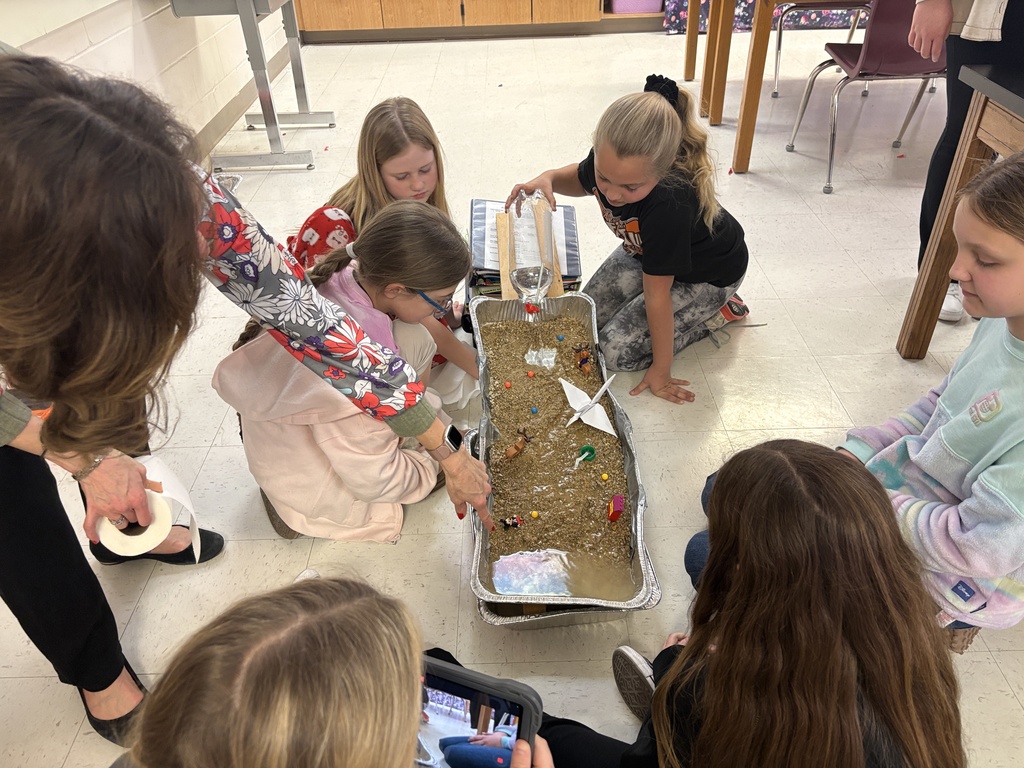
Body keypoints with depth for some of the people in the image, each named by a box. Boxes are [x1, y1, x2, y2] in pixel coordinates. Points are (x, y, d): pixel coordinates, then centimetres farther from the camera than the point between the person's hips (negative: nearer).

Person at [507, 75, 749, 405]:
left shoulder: (669, 204, -45)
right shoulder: (609, 160, -27)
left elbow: (656, 294, -33)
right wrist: (548, 178, -23)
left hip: (707, 274, -6)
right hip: (646, 250, 7)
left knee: (617, 350, -12)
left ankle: (719, 309, 4)